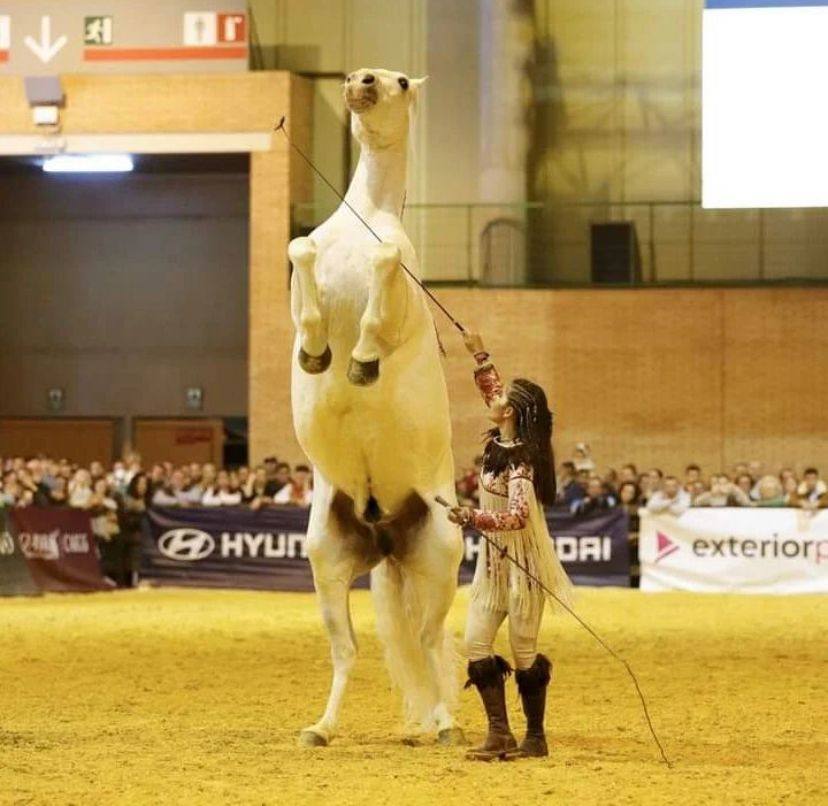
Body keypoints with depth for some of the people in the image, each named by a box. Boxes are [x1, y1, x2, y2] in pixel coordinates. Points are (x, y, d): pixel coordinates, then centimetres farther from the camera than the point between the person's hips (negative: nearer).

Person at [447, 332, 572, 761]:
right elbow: (491, 391, 23)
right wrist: (479, 355, 25)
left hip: (523, 564, -9)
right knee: (476, 643, 1)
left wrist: (476, 517, -46)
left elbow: (518, 515, -34)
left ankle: (535, 737, 10)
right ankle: (499, 734, 2)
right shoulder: (499, 442, 4)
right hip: (494, 561, 9)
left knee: (524, 652, -1)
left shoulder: (520, 460, -21)